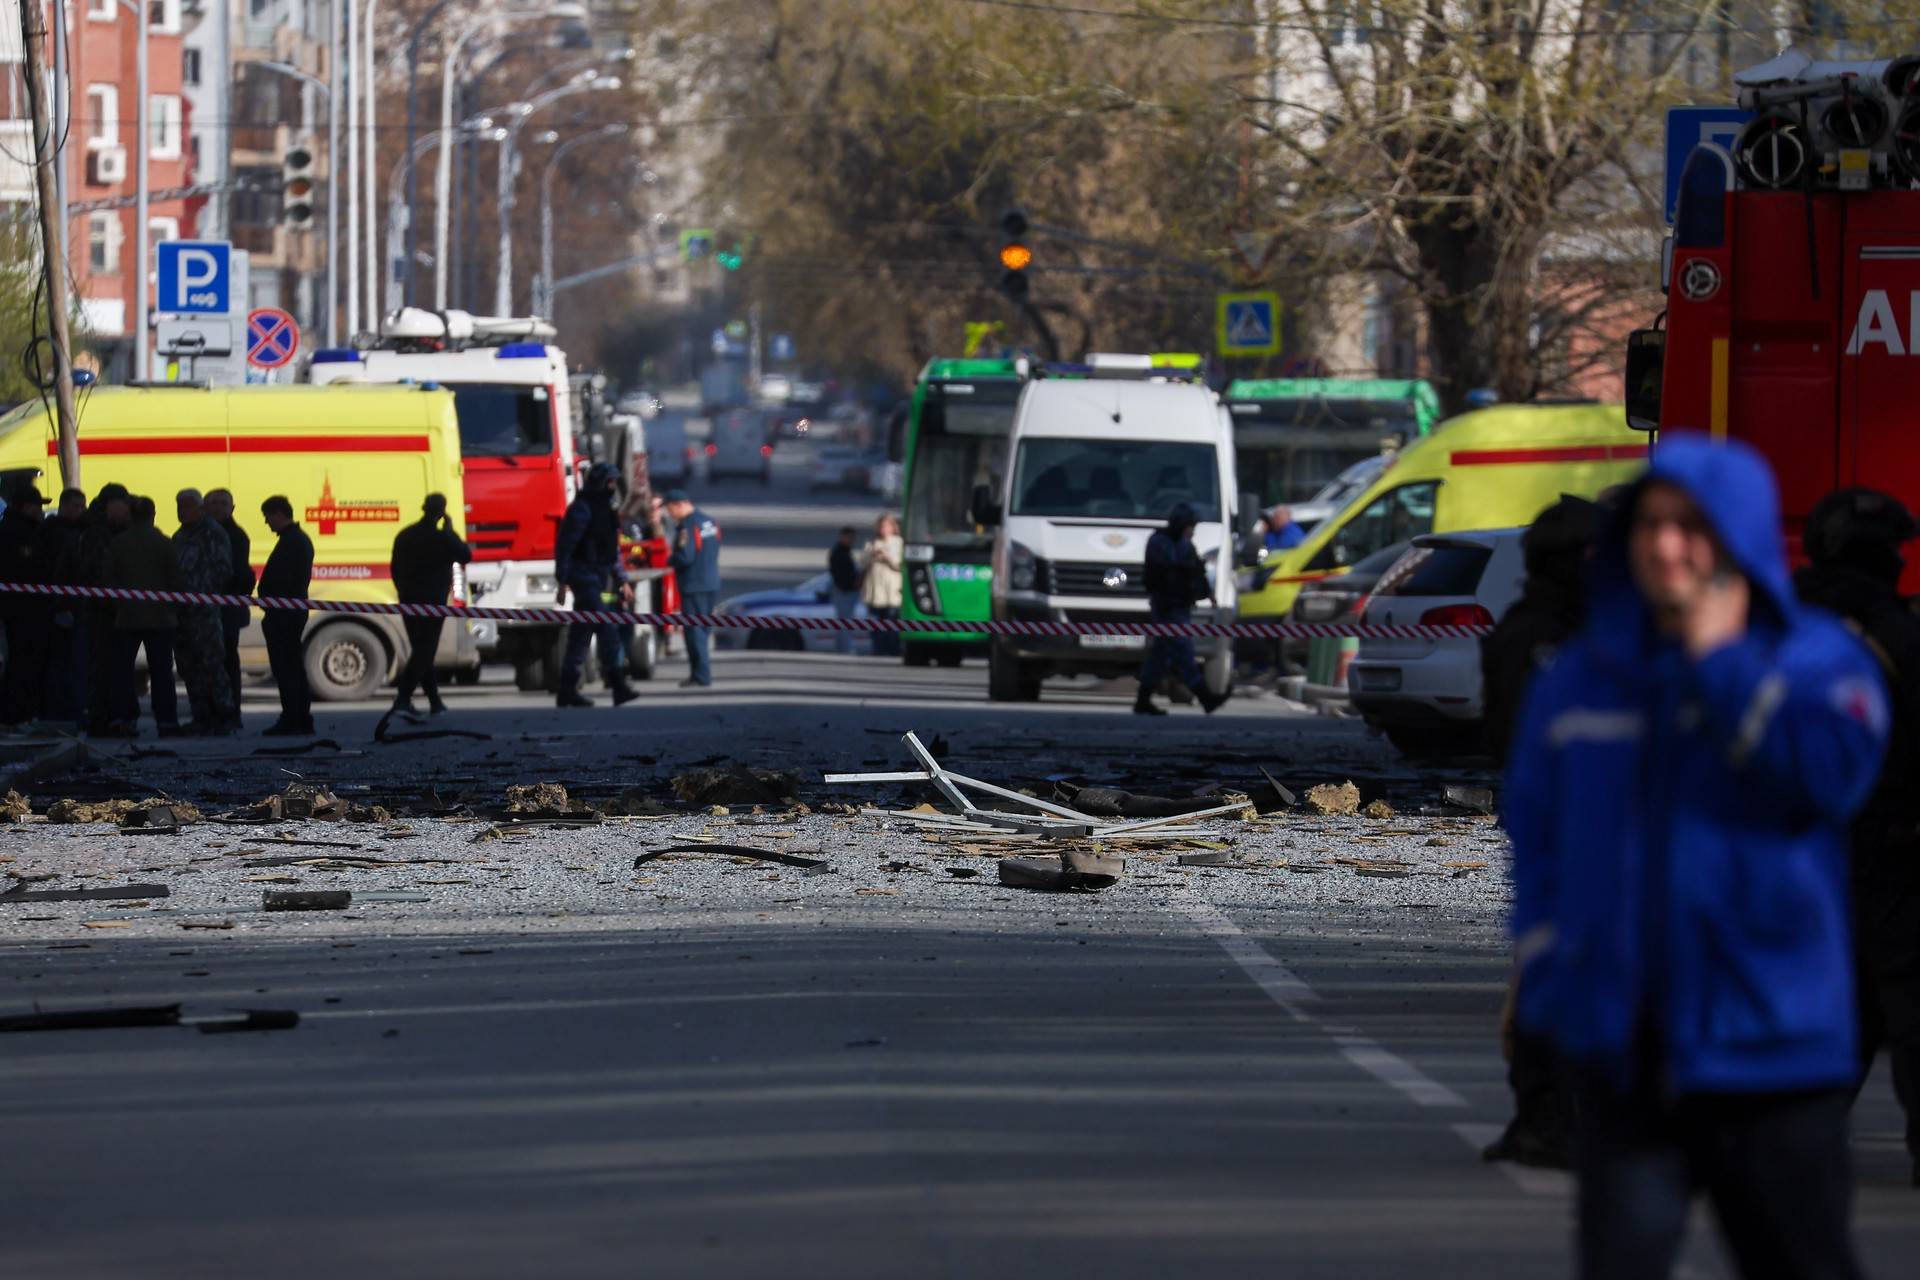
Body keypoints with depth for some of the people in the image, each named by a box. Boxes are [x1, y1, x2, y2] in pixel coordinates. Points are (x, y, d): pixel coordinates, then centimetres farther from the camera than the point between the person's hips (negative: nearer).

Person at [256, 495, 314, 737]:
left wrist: (270, 612, -18)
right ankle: (303, 720, 17)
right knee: (295, 668, 14)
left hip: (283, 614, -11)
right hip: (296, 613, 11)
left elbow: (280, 581, -21)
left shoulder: (289, 542, -16)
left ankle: (290, 721, -10)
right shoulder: (302, 540, 17)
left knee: (285, 669, -9)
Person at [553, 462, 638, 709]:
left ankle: (567, 691, 12)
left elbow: (613, 550, 24)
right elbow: (565, 546, -14)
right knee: (606, 627, -16)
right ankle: (618, 685, -20)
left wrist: (622, 581, 20)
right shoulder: (582, 509, -11)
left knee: (581, 634, 10)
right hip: (585, 575, -9)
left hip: (599, 579, 9)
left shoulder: (607, 510, 17)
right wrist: (563, 581, -18)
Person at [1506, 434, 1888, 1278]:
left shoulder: (1817, 660, -2)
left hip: (1766, 1042, -3)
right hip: (1621, 1047, 3)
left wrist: (1720, 657, -15)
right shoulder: (1581, 679, 9)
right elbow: (1534, 838, 15)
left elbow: (1829, 771, -22)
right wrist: (1547, 968, 2)